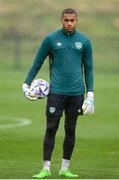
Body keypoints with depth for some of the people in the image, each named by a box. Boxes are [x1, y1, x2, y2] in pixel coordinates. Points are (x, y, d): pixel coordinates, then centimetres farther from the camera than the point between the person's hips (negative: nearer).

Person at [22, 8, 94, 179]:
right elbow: (37, 63, 7)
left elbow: (88, 68, 11)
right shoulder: (51, 39, 0)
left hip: (76, 93, 2)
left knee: (70, 130, 6)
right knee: (51, 128, -4)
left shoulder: (84, 41, 5)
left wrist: (90, 94, 5)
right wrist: (26, 84, -1)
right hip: (56, 92, -2)